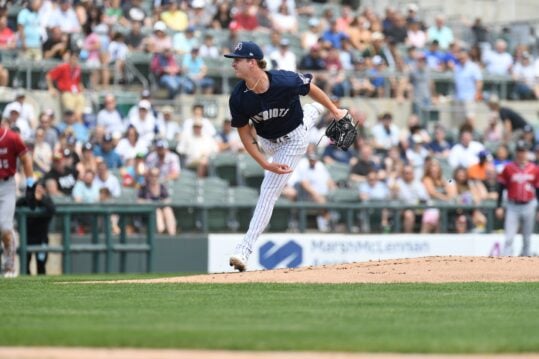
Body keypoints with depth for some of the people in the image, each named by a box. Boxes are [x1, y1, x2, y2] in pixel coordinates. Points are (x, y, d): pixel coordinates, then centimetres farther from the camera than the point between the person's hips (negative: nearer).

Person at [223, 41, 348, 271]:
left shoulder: (285, 82, -35)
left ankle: (245, 248, -13)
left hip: (293, 138, -5)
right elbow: (245, 134, -16)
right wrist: (265, 165, -25)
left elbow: (310, 88, -13)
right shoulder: (238, 98, -25)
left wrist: (335, 111, 0)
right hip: (267, 141, 5)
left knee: (269, 191, -13)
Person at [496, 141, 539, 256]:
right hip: (512, 206, -2)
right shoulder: (508, 168, 0)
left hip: (528, 207, 2)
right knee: (509, 237, -9)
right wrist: (498, 207, -1)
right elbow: (501, 188, 4)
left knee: (527, 238, 10)